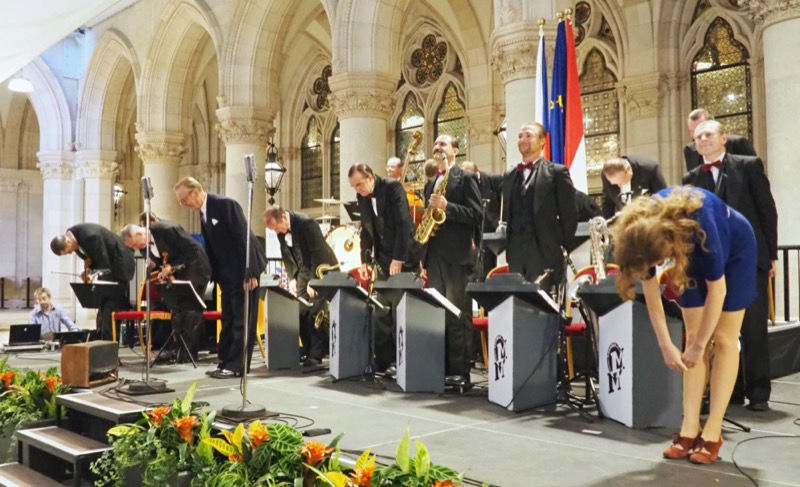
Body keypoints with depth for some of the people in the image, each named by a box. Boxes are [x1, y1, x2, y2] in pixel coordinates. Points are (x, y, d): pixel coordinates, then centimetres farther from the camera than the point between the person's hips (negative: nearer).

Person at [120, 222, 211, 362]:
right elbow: (159, 262, 11)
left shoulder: (167, 229, -27)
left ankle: (189, 352, -5)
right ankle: (178, 349, 12)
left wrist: (171, 266, -27)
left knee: (190, 310, -9)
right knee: (177, 310, 6)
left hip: (195, 268, -8)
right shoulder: (144, 247, -4)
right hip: (176, 274, 8)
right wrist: (163, 272, -12)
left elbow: (192, 248, -25)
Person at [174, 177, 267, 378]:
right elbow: (211, 247, 13)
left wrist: (250, 273, -23)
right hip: (227, 272, 9)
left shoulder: (225, 204, -18)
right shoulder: (203, 212, 8)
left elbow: (244, 237, -21)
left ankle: (238, 365, 1)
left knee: (242, 319, -3)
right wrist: (214, 275, 7)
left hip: (244, 270, -9)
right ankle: (225, 362, 19)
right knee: (228, 319, 12)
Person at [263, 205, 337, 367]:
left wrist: (313, 281, -23)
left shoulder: (306, 223, -25)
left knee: (315, 313, -12)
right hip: (304, 271, 7)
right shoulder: (281, 230, -3)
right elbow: (286, 255, 8)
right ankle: (308, 351, 13)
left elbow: (318, 252, -23)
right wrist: (292, 278, -3)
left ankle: (316, 355, -7)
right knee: (300, 312, 3)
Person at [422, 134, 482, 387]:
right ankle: (440, 367, 15)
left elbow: (476, 214, -10)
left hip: (457, 255, -7)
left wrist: (447, 207, -21)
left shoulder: (466, 178, -1)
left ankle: (460, 372, -2)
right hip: (434, 254, 7)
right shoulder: (431, 183, 21)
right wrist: (423, 253, 9)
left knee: (457, 315, -6)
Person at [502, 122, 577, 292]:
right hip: (516, 253, 5)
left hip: (544, 251, -5)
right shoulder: (510, 175, 18)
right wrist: (507, 244, 10)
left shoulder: (557, 172, 0)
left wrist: (564, 246, -4)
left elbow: (569, 213, -2)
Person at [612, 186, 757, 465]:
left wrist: (700, 345, -22)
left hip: (735, 251, -4)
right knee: (693, 336, -2)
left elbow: (717, 290, -31)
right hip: (695, 254, 4)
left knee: (723, 339, -6)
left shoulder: (699, 227, -43)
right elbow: (650, 288, -16)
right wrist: (666, 345, -18)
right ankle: (690, 429, 0)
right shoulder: (643, 234, -29)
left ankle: (713, 433, -3)